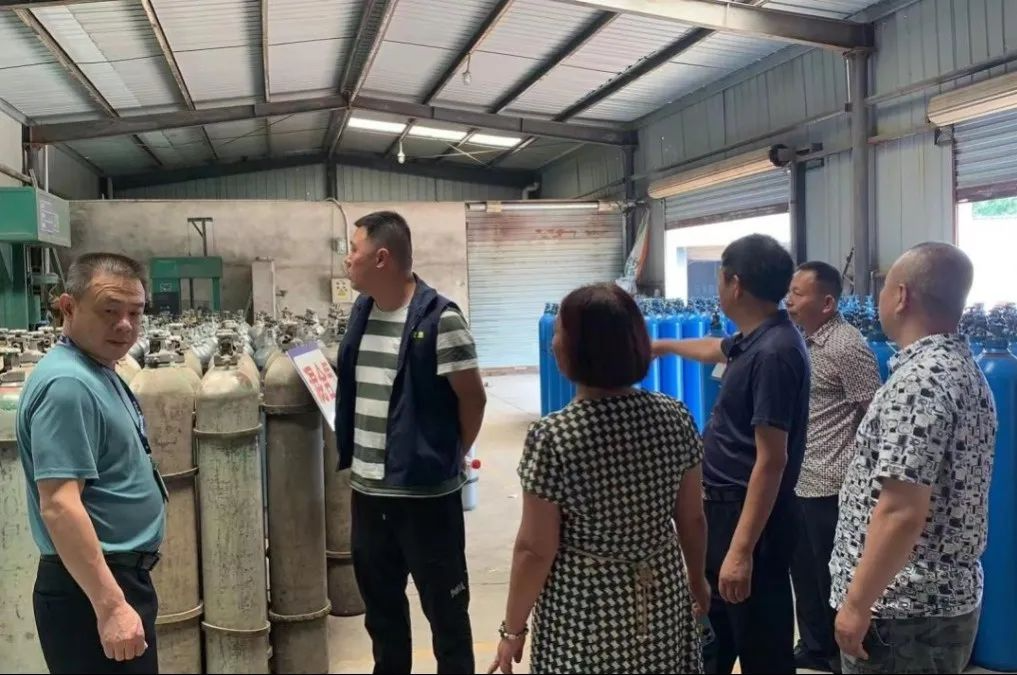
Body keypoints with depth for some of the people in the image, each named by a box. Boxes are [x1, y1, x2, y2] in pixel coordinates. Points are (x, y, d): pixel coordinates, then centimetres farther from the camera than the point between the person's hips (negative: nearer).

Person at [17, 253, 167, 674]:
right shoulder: (68, 384, -21)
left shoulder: (98, 372, 10)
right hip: (91, 590, -10)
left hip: (119, 576, 10)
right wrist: (110, 605, -29)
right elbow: (59, 506, -28)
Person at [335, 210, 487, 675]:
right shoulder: (361, 311, 6)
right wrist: (355, 456, 12)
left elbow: (472, 398, -11)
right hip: (367, 491, 7)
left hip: (426, 493, -7)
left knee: (444, 609, 9)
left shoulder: (439, 318, -17)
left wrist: (447, 458, 0)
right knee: (380, 604, 22)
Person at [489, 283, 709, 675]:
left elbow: (535, 551, -15)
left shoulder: (552, 437, -21)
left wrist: (513, 629, -3)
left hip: (584, 608, -4)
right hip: (661, 597, 4)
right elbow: (692, 518, 2)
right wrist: (697, 580, 18)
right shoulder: (674, 418, -8)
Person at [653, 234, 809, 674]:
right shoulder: (753, 340, 5)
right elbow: (715, 350, 31)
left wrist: (741, 549, -26)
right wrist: (667, 346, 49)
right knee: (713, 628, 24)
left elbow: (771, 461, -25)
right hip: (725, 507, 10)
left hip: (750, 516, -10)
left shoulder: (773, 353, -23)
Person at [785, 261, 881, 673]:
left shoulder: (847, 348, -17)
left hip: (831, 488, -8)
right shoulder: (801, 340, 7)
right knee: (803, 571, 19)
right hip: (797, 482, 8)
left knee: (833, 579, 6)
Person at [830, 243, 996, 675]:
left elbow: (901, 512, -26)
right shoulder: (963, 370, 9)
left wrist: (856, 604, -19)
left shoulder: (919, 380, -22)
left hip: (904, 610, -9)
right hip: (947, 598, 9)